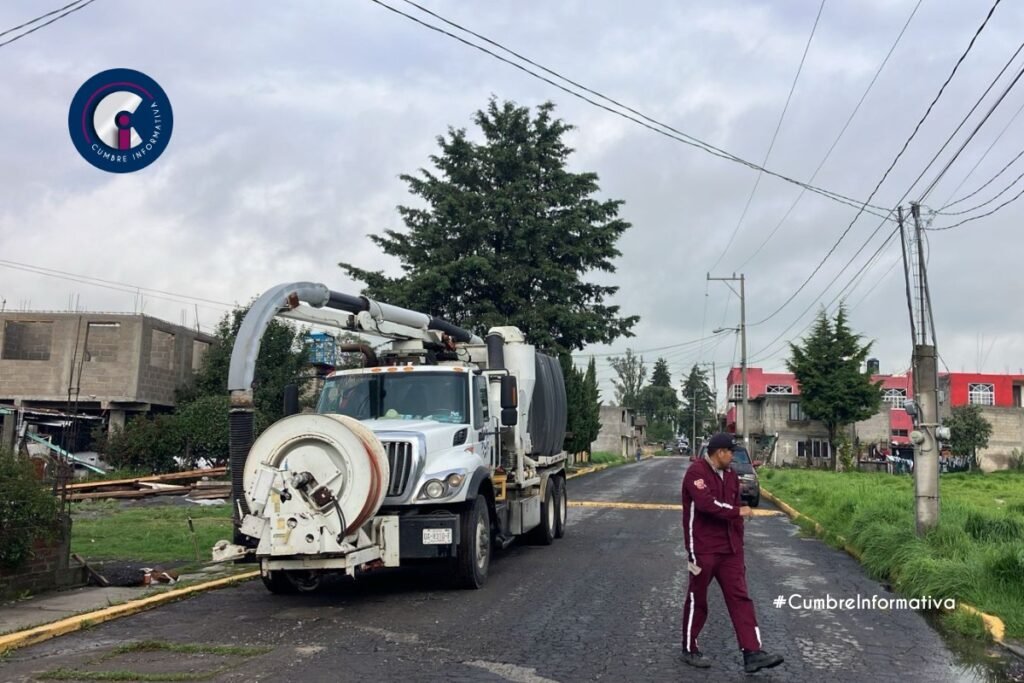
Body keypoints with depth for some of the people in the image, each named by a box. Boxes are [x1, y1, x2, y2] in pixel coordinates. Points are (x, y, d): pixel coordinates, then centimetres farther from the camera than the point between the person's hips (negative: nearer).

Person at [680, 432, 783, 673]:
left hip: (729, 550, 7)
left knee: (740, 598, 0)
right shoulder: (696, 472, -13)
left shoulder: (730, 475, 12)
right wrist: (738, 511, -17)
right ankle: (689, 650, 19)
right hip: (703, 550, -7)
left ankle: (752, 653, -1)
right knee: (697, 600, 4)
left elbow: (734, 513, 16)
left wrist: (738, 545, 13)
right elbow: (706, 503, -28)